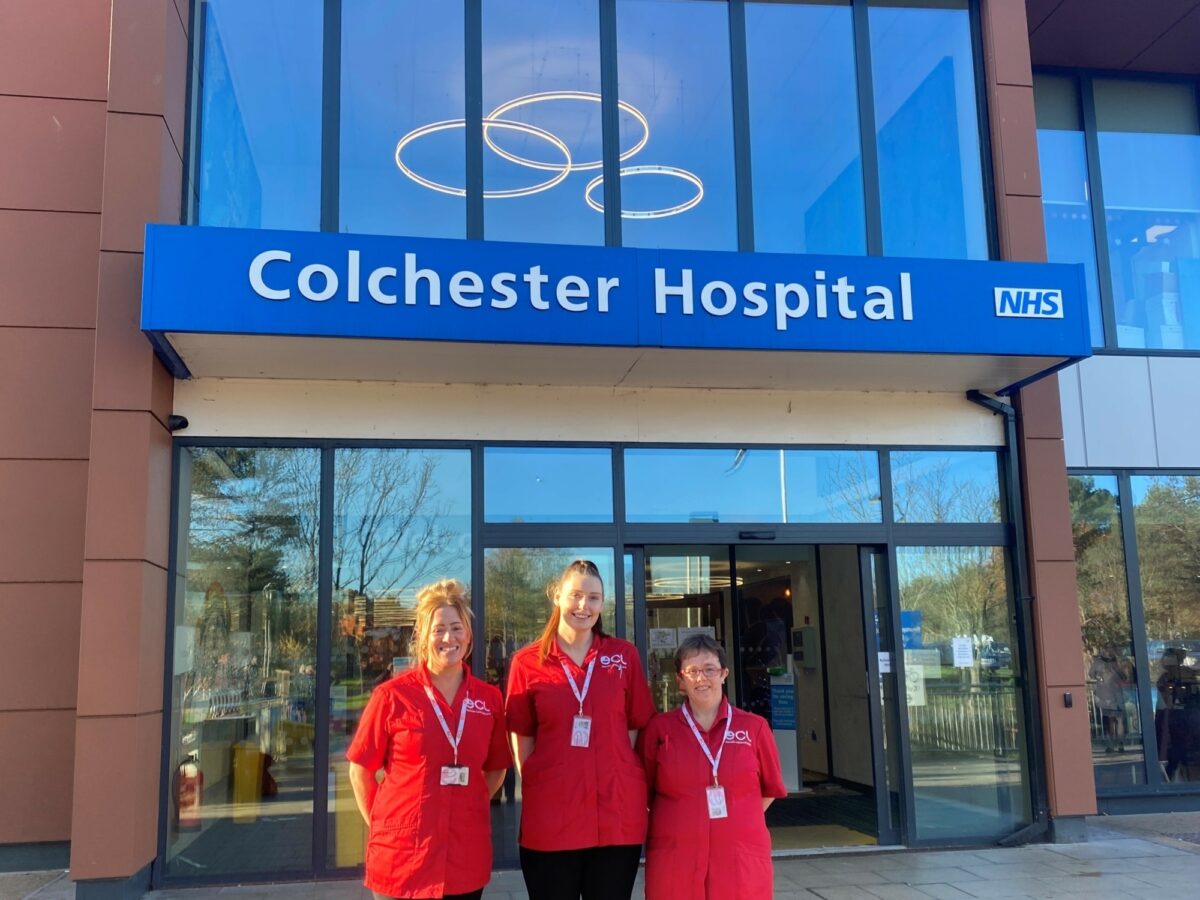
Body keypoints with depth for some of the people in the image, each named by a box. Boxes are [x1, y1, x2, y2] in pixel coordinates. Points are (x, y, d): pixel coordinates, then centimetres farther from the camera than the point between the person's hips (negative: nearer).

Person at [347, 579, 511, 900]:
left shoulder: (489, 698, 2)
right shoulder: (392, 695, -7)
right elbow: (360, 771, 0)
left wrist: (468, 808, 4)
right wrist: (381, 824, -3)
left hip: (466, 856, 3)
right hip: (401, 856, -3)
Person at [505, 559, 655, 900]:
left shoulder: (625, 655, 4)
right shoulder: (527, 661, 1)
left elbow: (637, 728, 8)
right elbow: (523, 739, 6)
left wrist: (625, 779, 2)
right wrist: (534, 789, 0)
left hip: (618, 812, 1)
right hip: (549, 815, -1)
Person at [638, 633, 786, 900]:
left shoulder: (754, 727, 5)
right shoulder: (659, 729, 2)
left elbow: (770, 788, 15)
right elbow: (642, 791, 8)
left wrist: (738, 821, 5)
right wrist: (683, 822, 2)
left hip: (742, 860, 1)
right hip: (676, 863, -1)